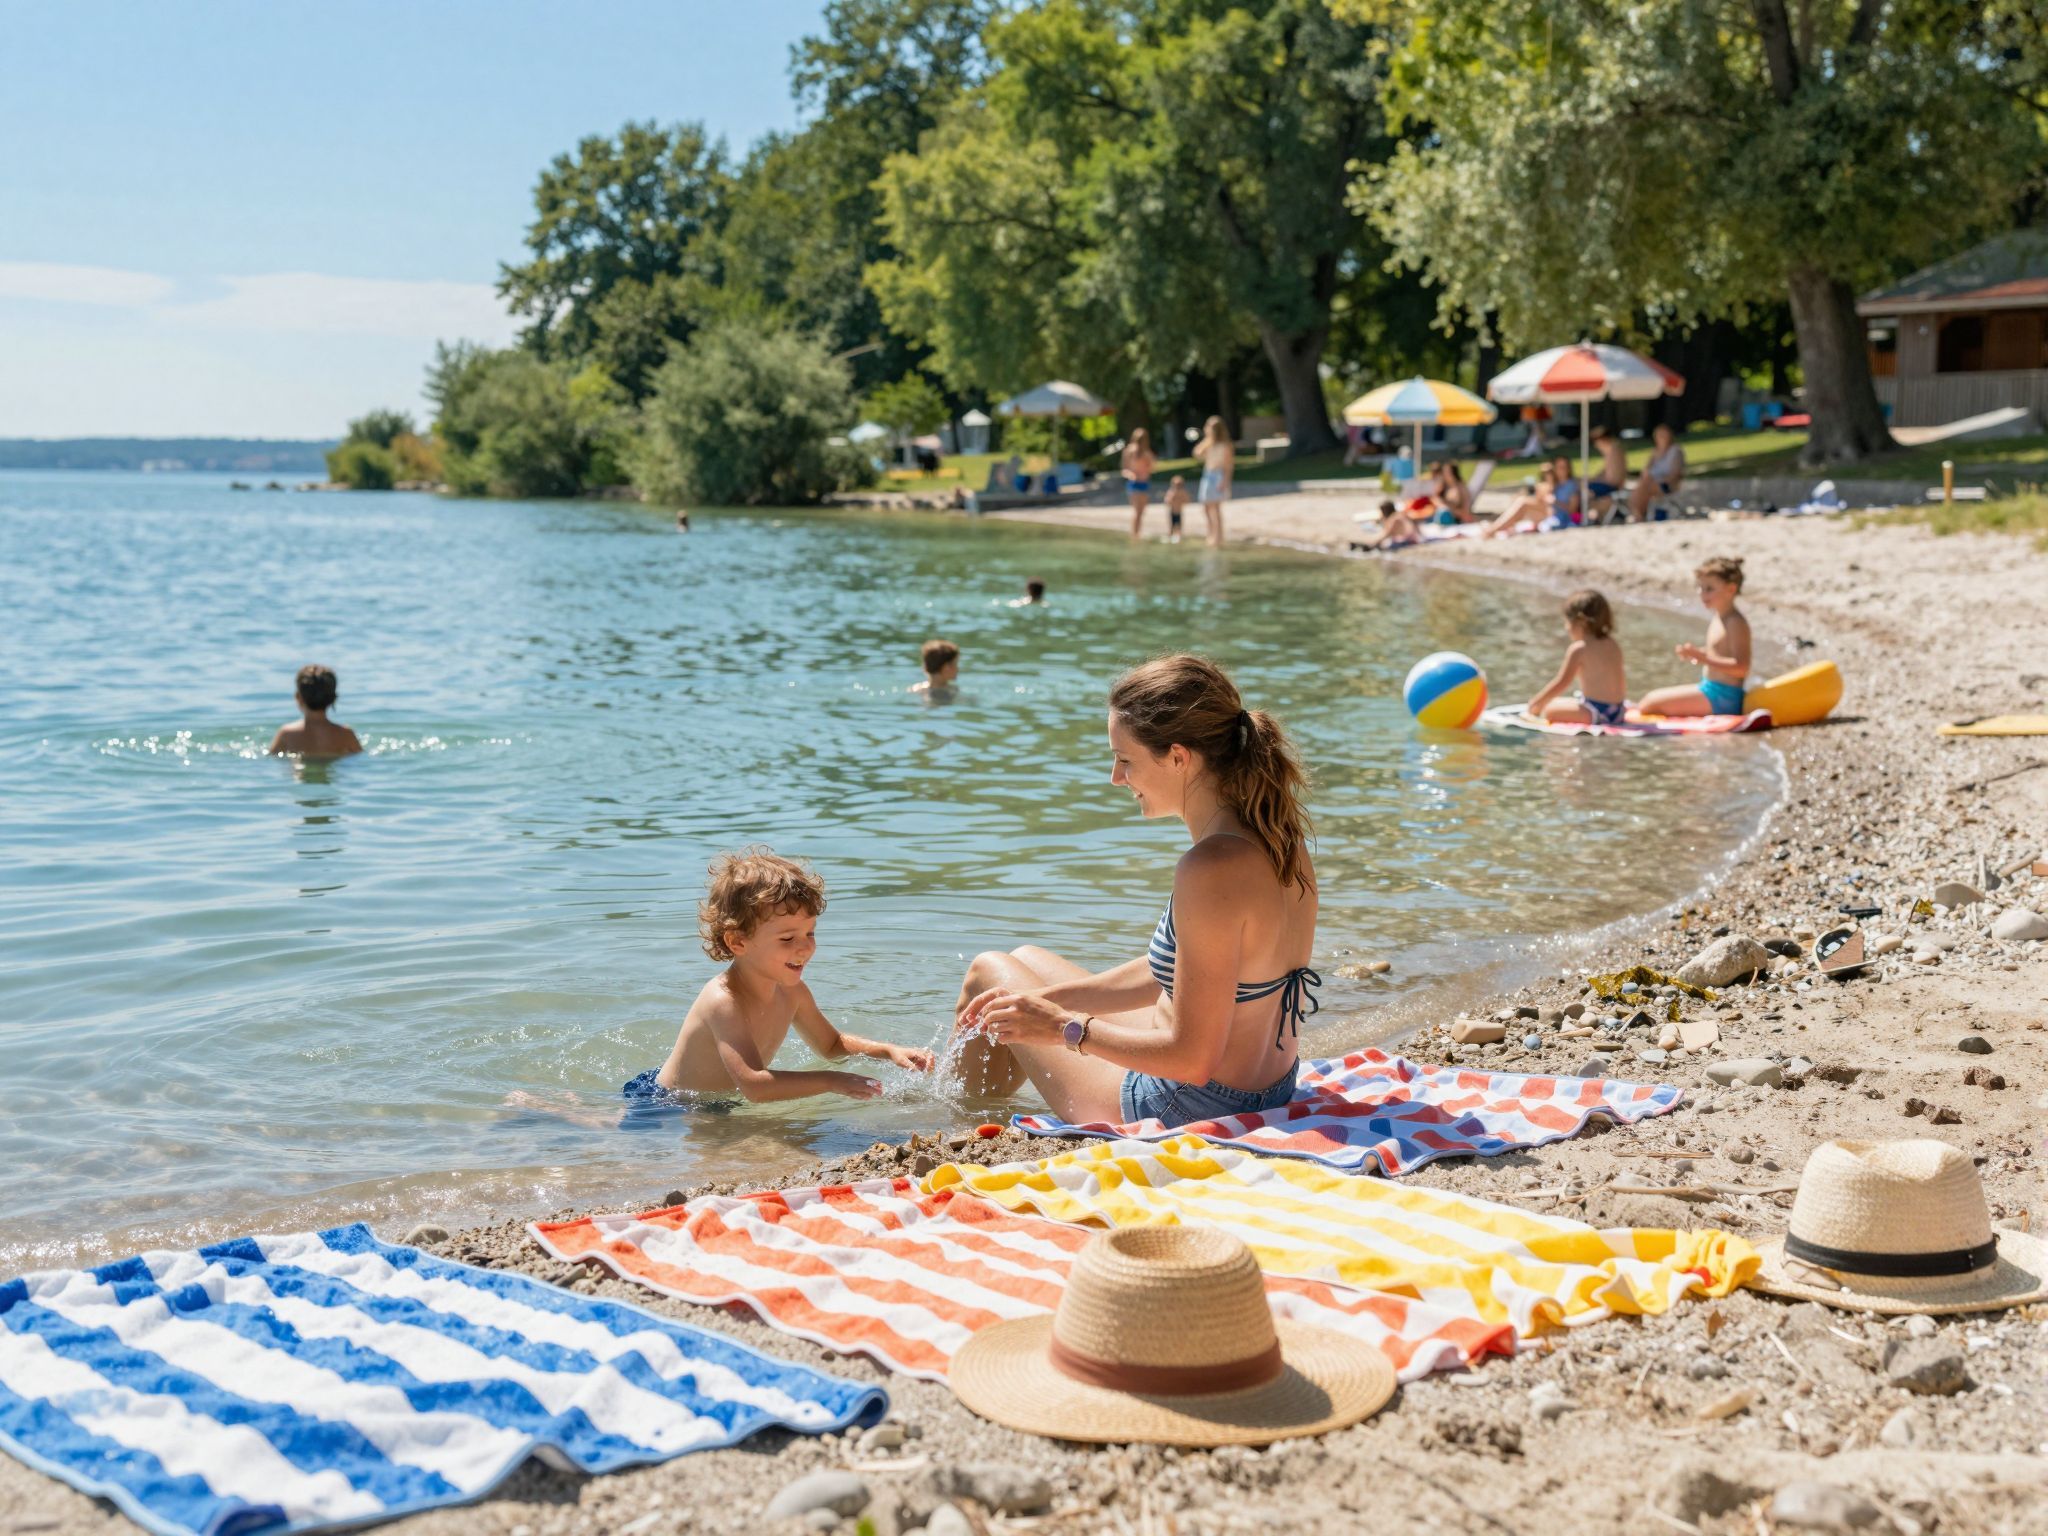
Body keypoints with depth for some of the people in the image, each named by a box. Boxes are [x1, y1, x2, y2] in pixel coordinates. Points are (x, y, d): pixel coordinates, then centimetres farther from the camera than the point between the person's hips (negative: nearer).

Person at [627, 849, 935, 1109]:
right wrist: (831, 1082, -45)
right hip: (661, 1107, -8)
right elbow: (753, 1086, -43)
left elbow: (831, 1044, 13)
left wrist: (890, 1051, -3)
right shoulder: (724, 1001, -32)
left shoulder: (792, 992, -6)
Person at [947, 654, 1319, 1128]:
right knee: (1026, 959, 28)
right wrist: (1049, 998, 8)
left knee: (988, 970, 15)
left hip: (1182, 1114, -9)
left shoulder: (1213, 869, -30)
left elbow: (1193, 1059, -28)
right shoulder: (1279, 841, -2)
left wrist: (1066, 1028, -17)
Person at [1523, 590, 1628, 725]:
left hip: (1595, 713, -8)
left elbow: (1561, 683, -9)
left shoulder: (1578, 649, -11)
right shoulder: (1613, 644, 10)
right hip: (1619, 712, 8)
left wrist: (1535, 703, 0)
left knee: (1548, 710, -4)